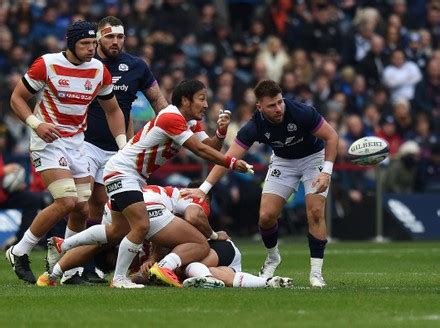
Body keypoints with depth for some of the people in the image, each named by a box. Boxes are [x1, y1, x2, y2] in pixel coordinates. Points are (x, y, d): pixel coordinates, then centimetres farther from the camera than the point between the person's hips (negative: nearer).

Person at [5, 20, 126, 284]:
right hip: (48, 141, -6)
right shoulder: (47, 65, -12)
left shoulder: (100, 71, 3)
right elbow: (17, 98, -5)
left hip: (77, 143, 6)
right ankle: (20, 253, -7)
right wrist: (36, 124, -22)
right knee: (67, 202, -20)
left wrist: (124, 145, 4)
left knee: (83, 208, 1)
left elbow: (113, 110, 16)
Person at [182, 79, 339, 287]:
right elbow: (228, 159, -25)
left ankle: (316, 272, -9)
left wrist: (326, 172, -29)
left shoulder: (302, 113, -33)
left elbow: (331, 136, -20)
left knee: (315, 211, -18)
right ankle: (272, 258, 22)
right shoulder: (255, 126, -27)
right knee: (266, 215, -8)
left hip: (313, 157, -2)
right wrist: (203, 189, -33)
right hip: (283, 160, 2)